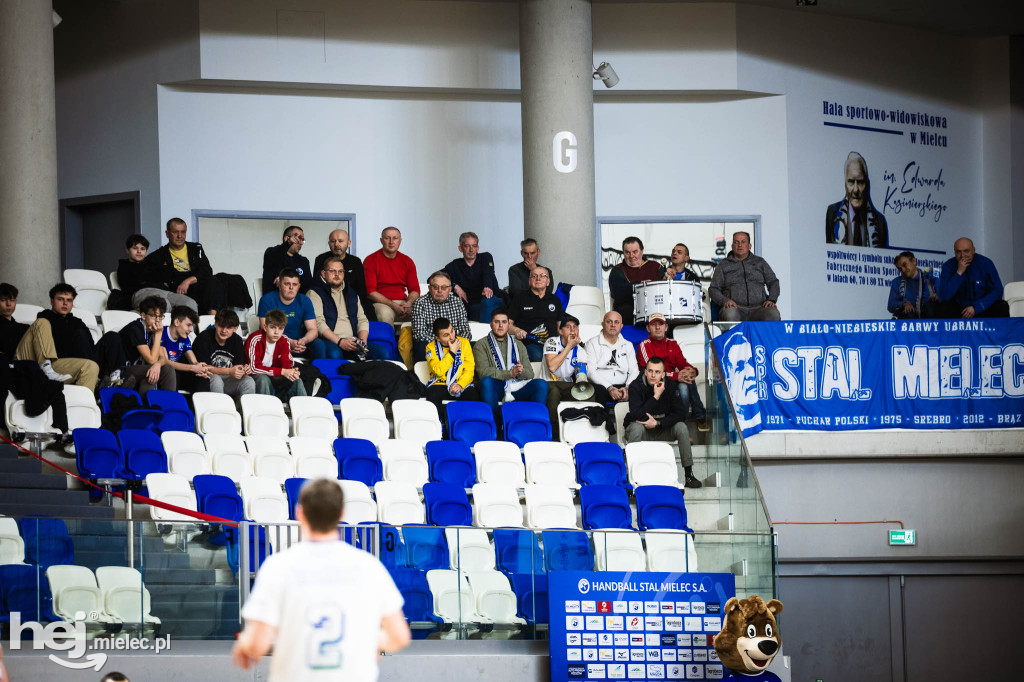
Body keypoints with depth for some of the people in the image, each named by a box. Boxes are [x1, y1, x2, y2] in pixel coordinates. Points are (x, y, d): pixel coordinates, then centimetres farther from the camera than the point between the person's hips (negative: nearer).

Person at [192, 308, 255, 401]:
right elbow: (204, 367, -18)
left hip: (228, 380, 5)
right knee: (216, 380, -37)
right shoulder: (204, 338, -14)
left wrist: (244, 370, -26)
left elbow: (238, 366, 1)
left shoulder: (237, 340, 2)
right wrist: (229, 371, -30)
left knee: (249, 382, -20)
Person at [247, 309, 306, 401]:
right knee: (263, 379, -36)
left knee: (296, 380, -18)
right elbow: (254, 368, -27)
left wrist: (292, 372, -32)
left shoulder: (284, 341, -3)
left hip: (274, 379, 5)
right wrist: (281, 371, -32)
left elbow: (287, 363, -4)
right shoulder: (255, 340, -20)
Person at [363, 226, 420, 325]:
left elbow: (414, 289, 12)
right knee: (385, 314, -39)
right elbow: (370, 291, -6)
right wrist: (393, 305, -18)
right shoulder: (371, 260, 1)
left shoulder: (407, 261, 14)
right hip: (381, 303, -4)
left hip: (403, 303, 4)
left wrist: (408, 303, -13)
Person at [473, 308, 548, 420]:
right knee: (486, 381, -37)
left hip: (517, 387, 3)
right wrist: (510, 373, -15)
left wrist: (521, 372, -11)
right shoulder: (481, 345, 9)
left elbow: (530, 373, 15)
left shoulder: (518, 345, 23)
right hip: (496, 388, -3)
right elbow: (483, 372, -7)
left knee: (541, 384, -22)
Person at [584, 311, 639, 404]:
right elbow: (590, 371, -3)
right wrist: (609, 388, -18)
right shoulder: (593, 343, 10)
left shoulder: (628, 345, 22)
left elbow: (634, 371, 13)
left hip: (622, 388, 3)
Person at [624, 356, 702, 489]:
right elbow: (636, 415, -29)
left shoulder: (670, 386, -8)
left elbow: (679, 413, -12)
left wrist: (657, 423, -25)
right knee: (636, 427, -35)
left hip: (662, 429, 3)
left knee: (681, 427, -21)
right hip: (642, 430, -3)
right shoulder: (635, 386, -18)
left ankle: (688, 474, -16)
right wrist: (656, 396, -30)